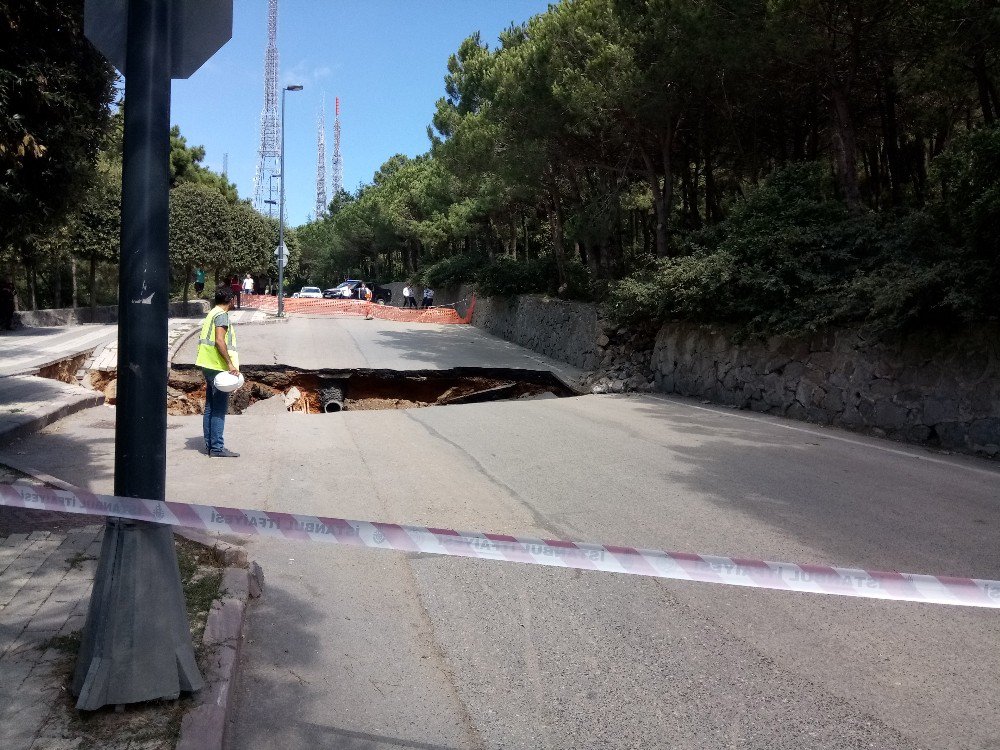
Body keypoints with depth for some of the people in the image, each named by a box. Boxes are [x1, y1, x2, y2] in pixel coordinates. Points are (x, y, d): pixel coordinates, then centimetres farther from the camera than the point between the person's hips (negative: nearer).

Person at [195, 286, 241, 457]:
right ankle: (217, 447, -7)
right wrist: (230, 364, -24)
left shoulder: (211, 314, 18)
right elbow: (219, 341, -22)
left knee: (210, 408, 12)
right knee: (219, 409, -8)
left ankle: (209, 445, 16)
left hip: (208, 366, 10)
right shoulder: (221, 315, -11)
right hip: (218, 366, -10)